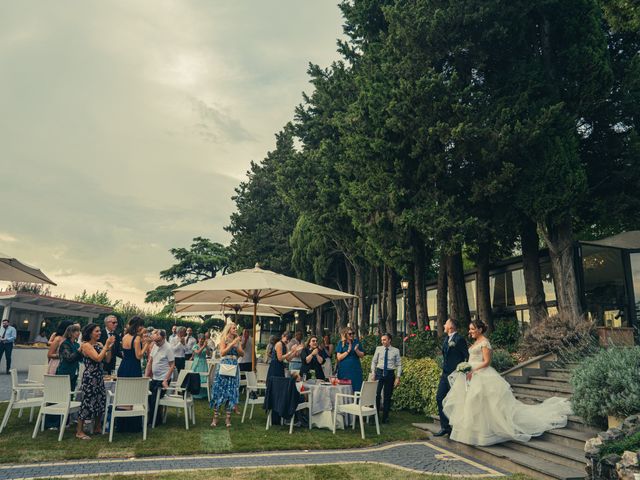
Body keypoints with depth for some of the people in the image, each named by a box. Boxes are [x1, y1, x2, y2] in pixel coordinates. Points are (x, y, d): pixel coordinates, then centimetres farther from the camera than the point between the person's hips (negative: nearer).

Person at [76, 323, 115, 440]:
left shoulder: (99, 344, 9)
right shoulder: (86, 345, -11)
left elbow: (107, 360, 7)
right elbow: (98, 358, -22)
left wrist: (109, 347, -4)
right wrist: (106, 345, -17)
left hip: (99, 377, 8)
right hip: (90, 377, -8)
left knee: (101, 401, 12)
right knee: (88, 402, -3)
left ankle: (97, 428, 25)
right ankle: (79, 431, 9)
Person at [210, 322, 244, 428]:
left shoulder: (237, 341, 12)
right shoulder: (224, 339, 0)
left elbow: (242, 354, 5)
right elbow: (222, 352, -13)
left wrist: (236, 345, -9)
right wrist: (232, 344, -16)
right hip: (223, 366, -4)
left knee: (231, 391, 3)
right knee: (219, 390, -2)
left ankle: (228, 417, 9)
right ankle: (215, 417, 6)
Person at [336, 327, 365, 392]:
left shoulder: (356, 342, 7)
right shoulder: (341, 343, 1)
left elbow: (362, 355, 7)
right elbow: (339, 357, -5)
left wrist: (356, 350, -11)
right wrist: (348, 351, -13)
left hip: (356, 369, 2)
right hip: (344, 370, -2)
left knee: (356, 389, -3)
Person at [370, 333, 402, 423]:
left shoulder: (396, 351, -1)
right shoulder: (378, 349, 1)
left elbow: (399, 365, 1)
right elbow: (374, 362, 5)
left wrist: (398, 377, -6)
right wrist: (373, 374, -1)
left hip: (390, 374, 0)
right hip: (379, 373, 0)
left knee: (387, 396, 8)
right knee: (376, 394, -5)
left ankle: (385, 417, 20)